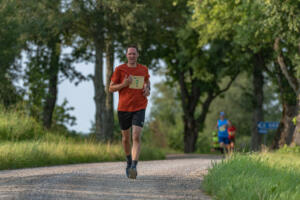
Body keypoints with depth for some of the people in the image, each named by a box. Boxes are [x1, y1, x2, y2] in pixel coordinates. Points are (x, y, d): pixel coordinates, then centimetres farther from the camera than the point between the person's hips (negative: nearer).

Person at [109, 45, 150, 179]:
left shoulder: (144, 69, 7)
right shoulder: (119, 69, -1)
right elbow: (111, 88, 2)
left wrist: (148, 89, 5)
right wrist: (123, 84, -16)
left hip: (139, 108, 0)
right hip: (123, 108, 0)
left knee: (136, 137, -16)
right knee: (126, 138, 12)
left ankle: (134, 167, -24)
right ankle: (129, 161, 38)